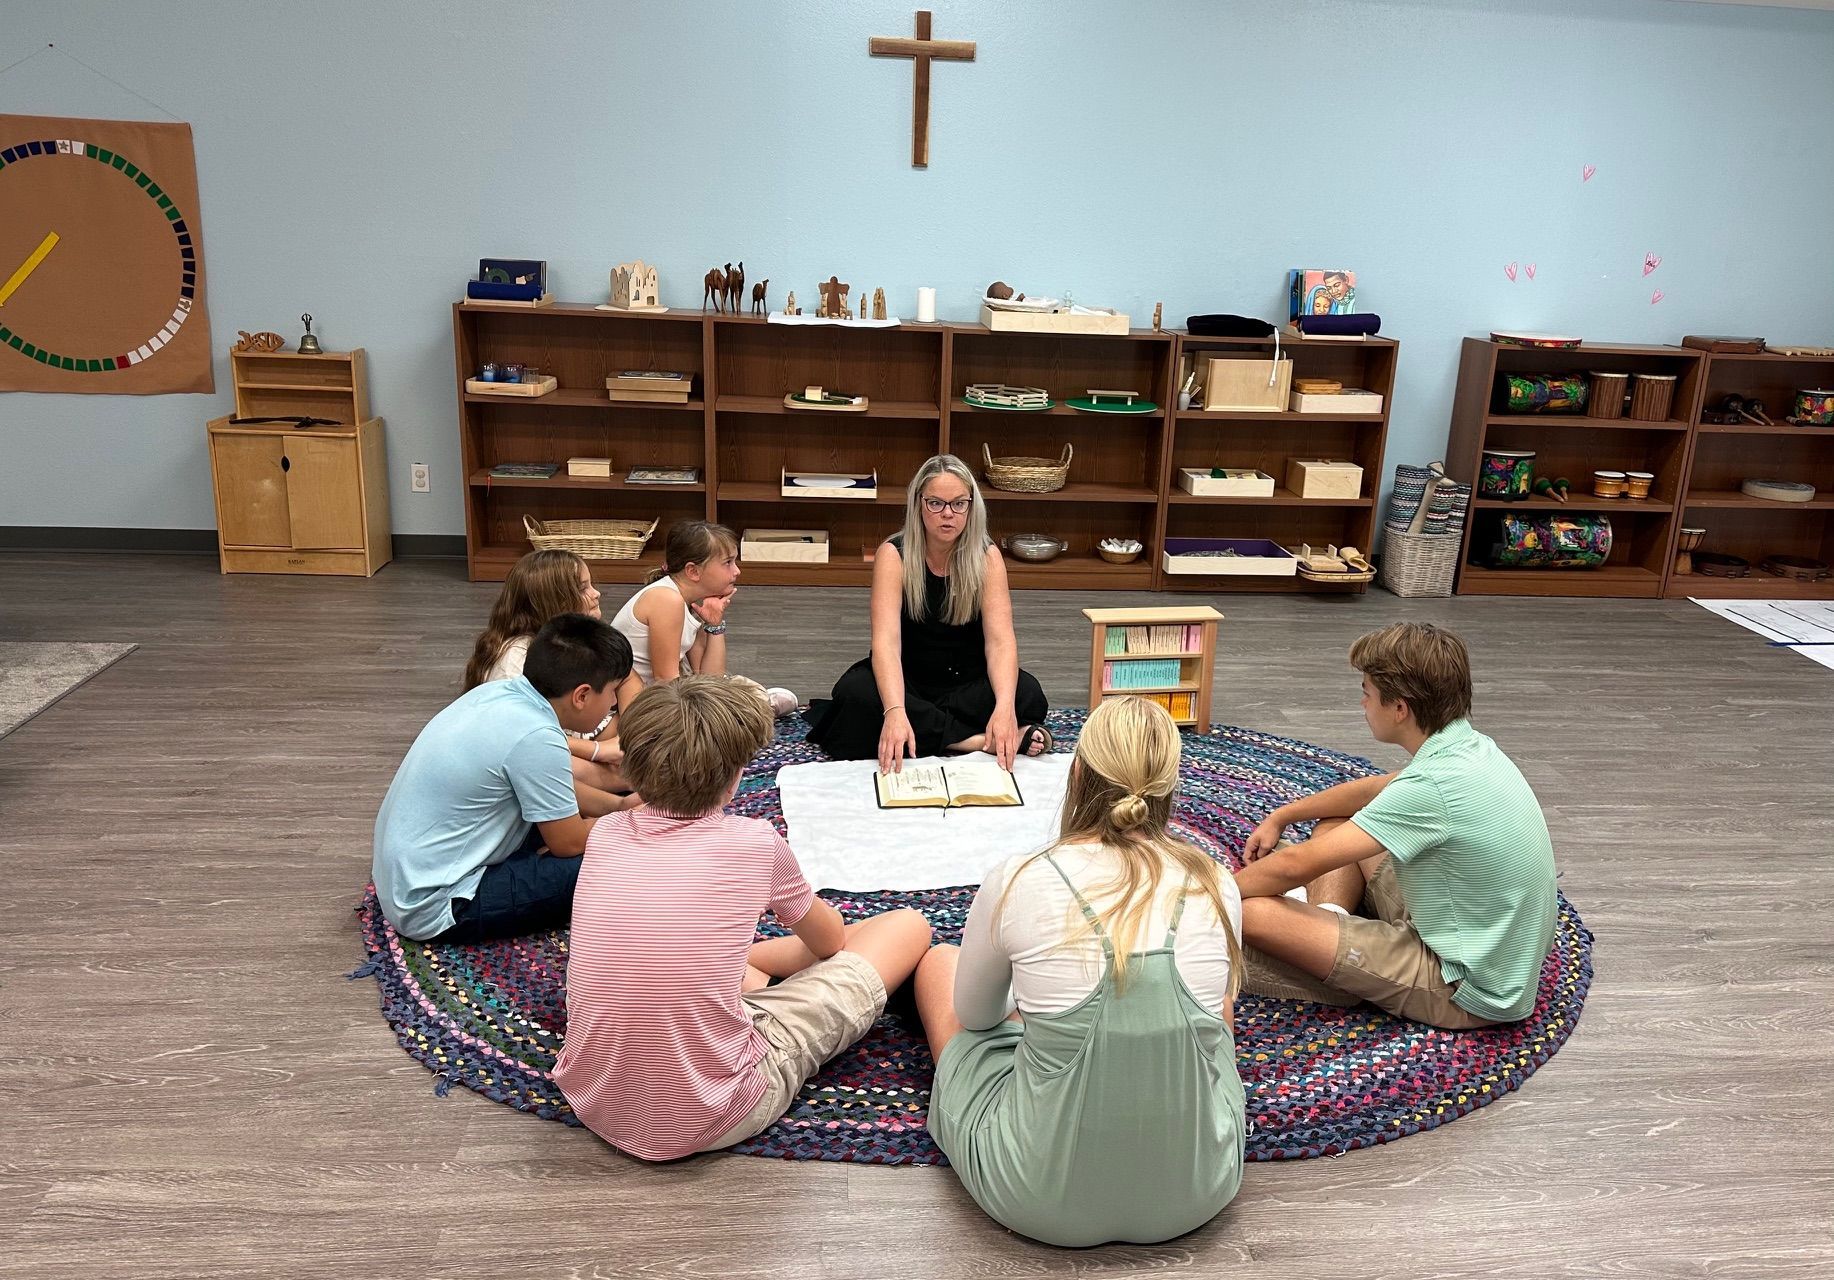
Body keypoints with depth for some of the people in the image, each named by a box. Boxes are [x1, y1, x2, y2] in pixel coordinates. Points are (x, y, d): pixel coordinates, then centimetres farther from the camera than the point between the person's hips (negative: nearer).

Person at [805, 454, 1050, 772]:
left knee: (1027, 694, -28)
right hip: (906, 681, 0)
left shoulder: (987, 557, -11)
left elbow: (1000, 639, -22)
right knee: (856, 692, -32)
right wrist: (895, 711, -46)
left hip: (968, 683, 0)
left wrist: (1005, 706, -42)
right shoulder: (894, 554, -15)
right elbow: (886, 639, -28)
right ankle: (975, 740, -28)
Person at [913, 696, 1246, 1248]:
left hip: (1040, 1200, -2)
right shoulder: (1216, 887, -9)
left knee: (937, 964, 21)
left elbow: (973, 1014, 4)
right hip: (1197, 1195, 3)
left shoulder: (1017, 882, -16)